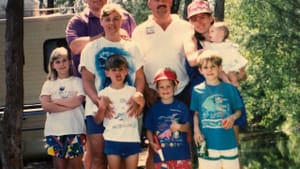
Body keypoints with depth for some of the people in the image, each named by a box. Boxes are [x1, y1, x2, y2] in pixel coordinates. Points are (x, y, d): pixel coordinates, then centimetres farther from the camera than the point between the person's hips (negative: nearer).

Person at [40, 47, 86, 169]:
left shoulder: (77, 81, 5)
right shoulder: (49, 84, 10)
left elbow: (78, 101, -12)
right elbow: (45, 106, -6)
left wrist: (56, 101, -4)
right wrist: (69, 104, -11)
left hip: (75, 130, -2)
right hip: (54, 131, 2)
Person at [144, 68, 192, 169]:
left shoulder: (181, 106, 0)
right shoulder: (154, 108, 3)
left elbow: (188, 127, -1)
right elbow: (149, 129, 6)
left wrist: (179, 127, -21)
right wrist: (152, 143, -10)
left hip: (181, 153, -1)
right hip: (161, 154, 1)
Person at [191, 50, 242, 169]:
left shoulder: (229, 88, 0)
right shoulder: (197, 90, 1)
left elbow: (238, 110, 6)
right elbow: (196, 113, 8)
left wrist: (233, 117, -14)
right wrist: (196, 130, -6)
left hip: (228, 141, 0)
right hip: (207, 142, 0)